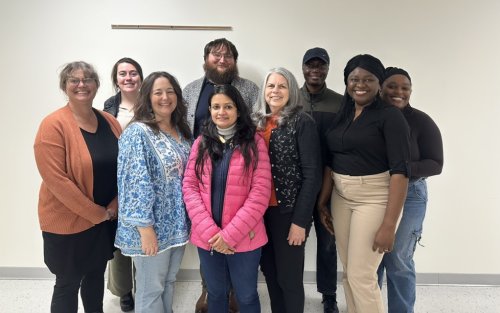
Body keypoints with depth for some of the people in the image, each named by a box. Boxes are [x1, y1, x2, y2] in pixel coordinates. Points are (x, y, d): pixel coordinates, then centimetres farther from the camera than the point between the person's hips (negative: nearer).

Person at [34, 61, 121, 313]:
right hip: (68, 221, -5)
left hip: (106, 218, 5)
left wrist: (113, 207, -4)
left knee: (96, 275, 21)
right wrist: (95, 212, -17)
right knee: (68, 284, 11)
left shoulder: (109, 122, 2)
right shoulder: (53, 125, -15)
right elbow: (55, 179, -21)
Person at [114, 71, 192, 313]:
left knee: (169, 282, 21)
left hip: (177, 223, 7)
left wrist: (187, 219, 13)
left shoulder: (181, 130, 8)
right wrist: (145, 226, -21)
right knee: (151, 289, 9)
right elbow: (137, 182, -20)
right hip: (152, 225, -7)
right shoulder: (138, 132, -15)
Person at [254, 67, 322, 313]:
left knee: (288, 277, 5)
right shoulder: (258, 123, 7)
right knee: (269, 272, 17)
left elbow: (312, 174, -12)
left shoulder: (302, 122, -9)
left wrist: (300, 220, -15)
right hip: (262, 211, 5)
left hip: (289, 212, -5)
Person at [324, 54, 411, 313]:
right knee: (349, 272, 14)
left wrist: (389, 224, -21)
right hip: (341, 198, 6)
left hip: (374, 200, -6)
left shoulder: (390, 116, -11)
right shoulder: (342, 114, 8)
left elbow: (400, 171, -16)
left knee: (361, 275, -1)